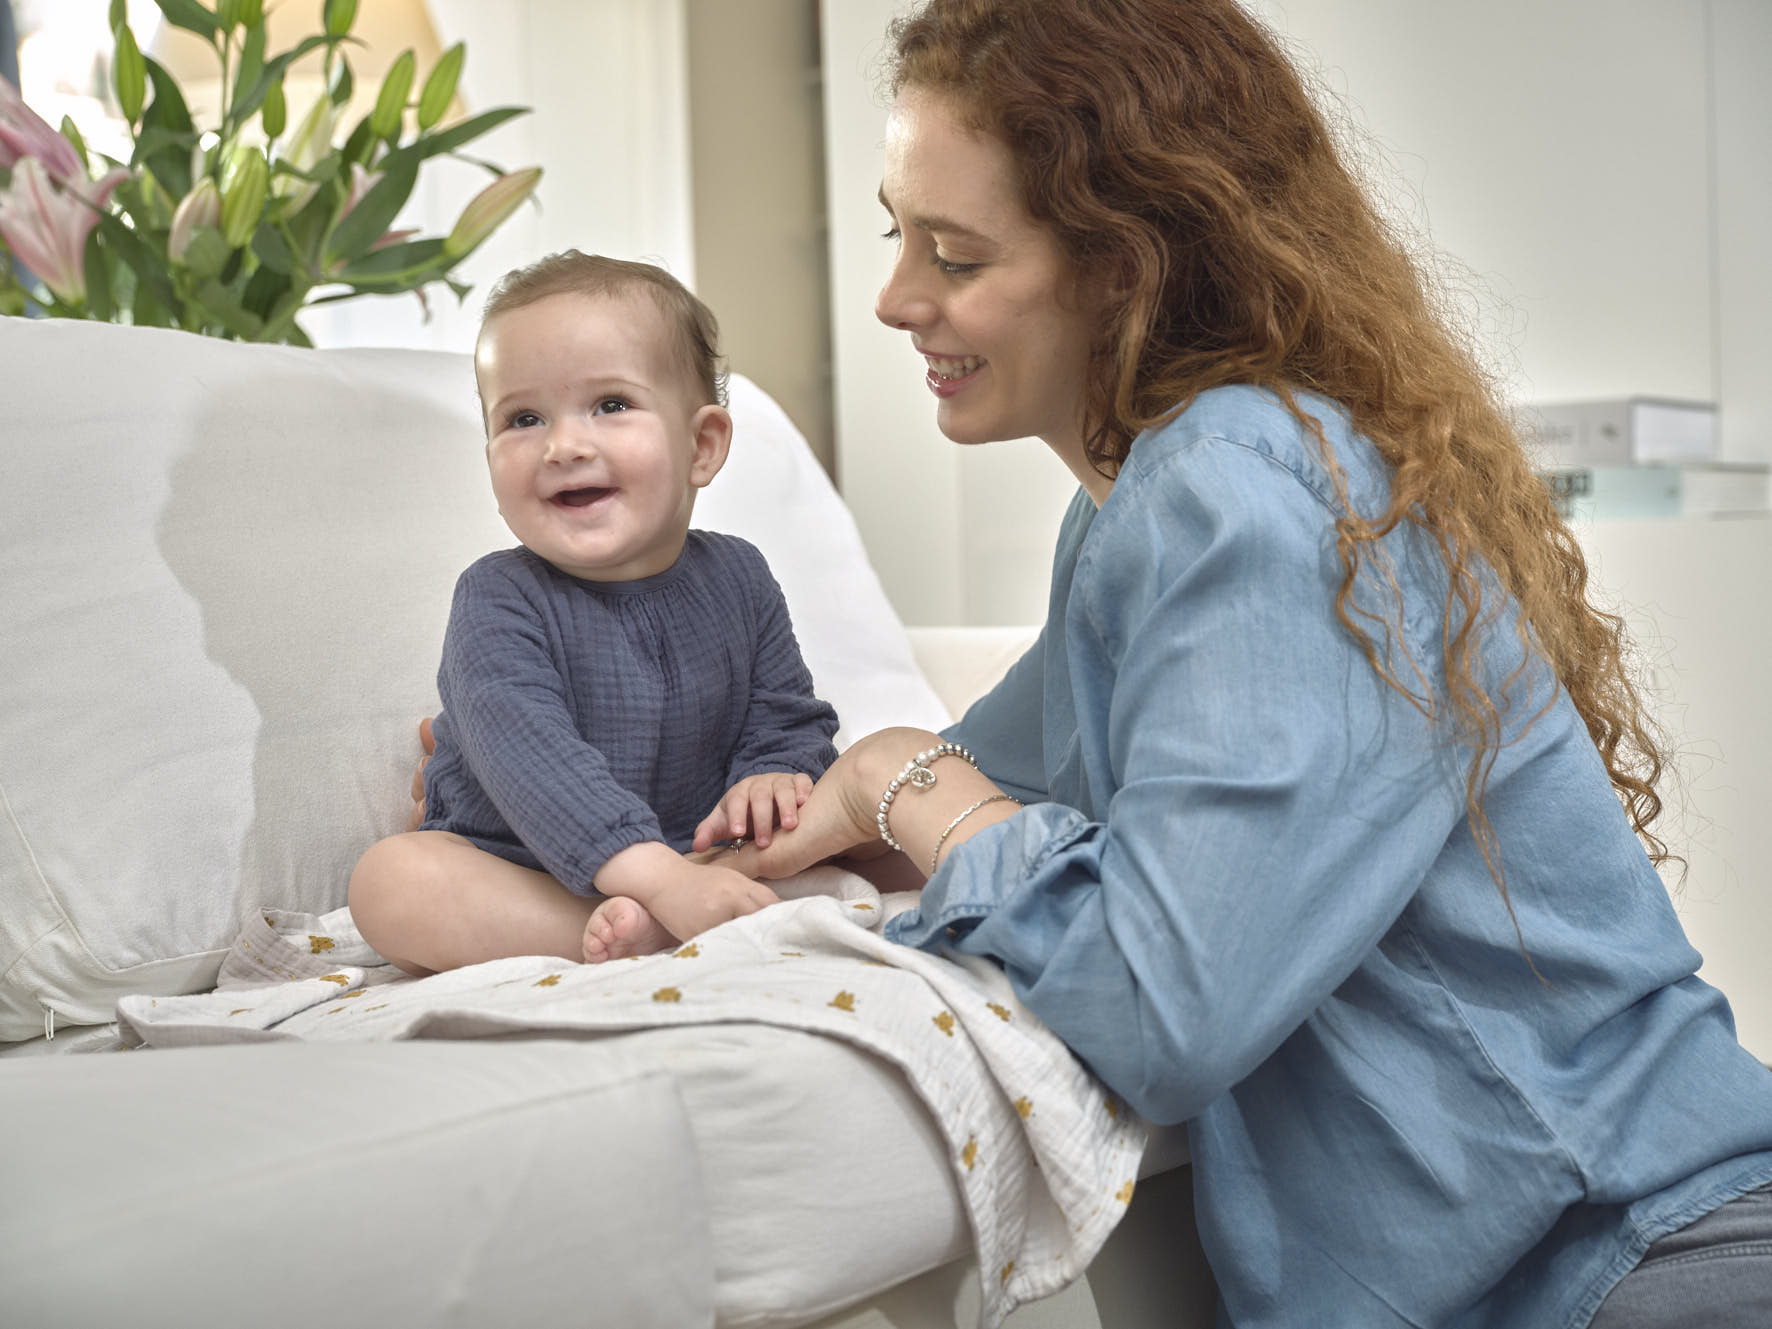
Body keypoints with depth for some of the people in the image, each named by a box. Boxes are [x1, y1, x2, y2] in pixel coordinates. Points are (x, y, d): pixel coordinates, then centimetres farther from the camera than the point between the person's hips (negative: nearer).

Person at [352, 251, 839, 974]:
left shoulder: (736, 578, 0)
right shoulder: (498, 601, -15)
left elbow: (788, 722, 4)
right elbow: (528, 758, -30)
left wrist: (766, 779, -22)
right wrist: (658, 877, -43)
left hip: (697, 854, 4)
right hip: (510, 873, -3)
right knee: (388, 879, -30)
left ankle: (630, 930, -29)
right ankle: (651, 927, -35)